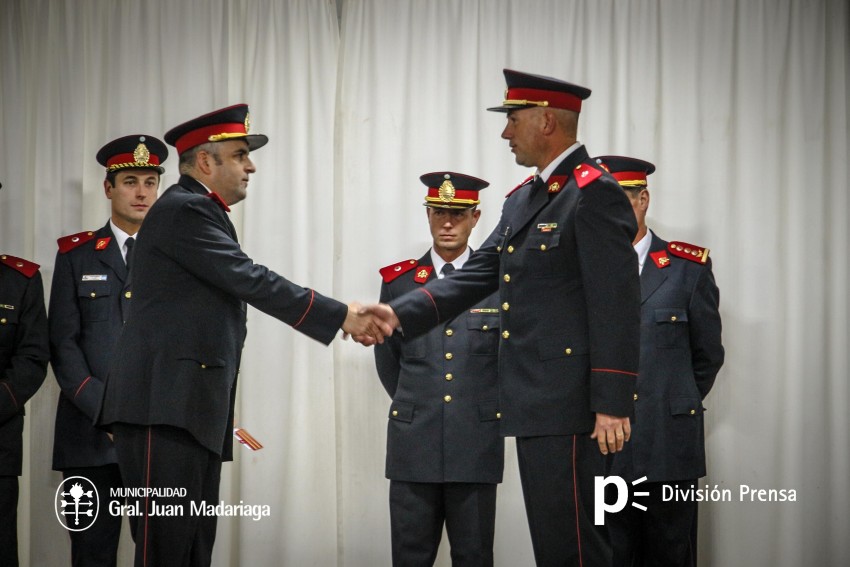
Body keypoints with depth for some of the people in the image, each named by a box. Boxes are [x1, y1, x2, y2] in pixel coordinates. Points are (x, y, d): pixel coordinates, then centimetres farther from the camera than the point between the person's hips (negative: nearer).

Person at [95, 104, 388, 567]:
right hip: (165, 405, -10)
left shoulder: (199, 212, 23)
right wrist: (343, 316, -14)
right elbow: (251, 281, -16)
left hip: (195, 409, 10)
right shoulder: (183, 210, -9)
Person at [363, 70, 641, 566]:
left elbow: (617, 306, -17)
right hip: (536, 407, 10)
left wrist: (612, 405, -21)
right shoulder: (523, 200, 18)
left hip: (570, 408, -10)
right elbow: (477, 276, 15)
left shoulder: (594, 193, -12)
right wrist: (399, 314, 2)